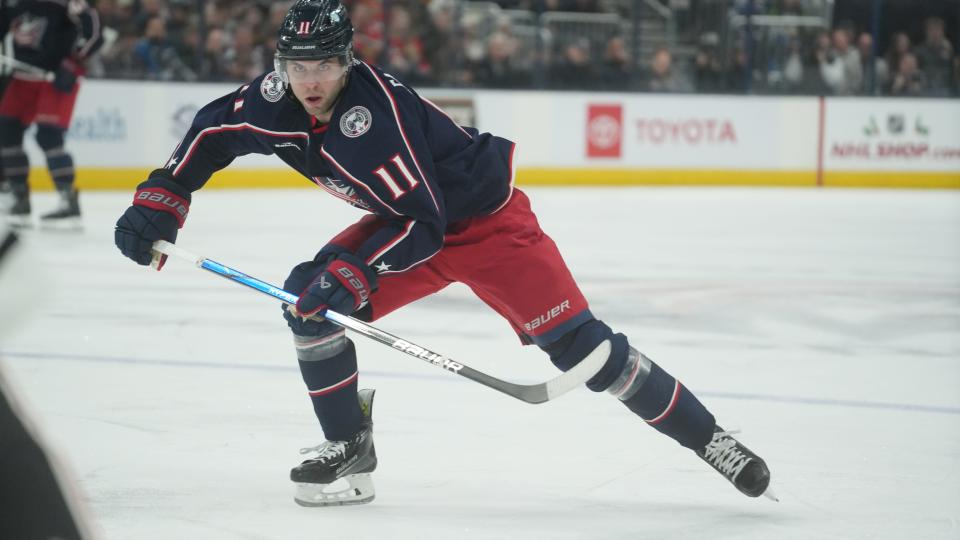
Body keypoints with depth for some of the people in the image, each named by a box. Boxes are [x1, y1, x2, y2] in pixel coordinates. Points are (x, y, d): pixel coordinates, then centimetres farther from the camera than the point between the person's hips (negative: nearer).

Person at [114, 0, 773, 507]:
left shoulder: (377, 111, -34)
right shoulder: (275, 100, -13)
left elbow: (421, 225, -33)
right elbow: (213, 131, 7)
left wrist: (352, 273, -40)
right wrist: (160, 201, 0)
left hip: (485, 219, -7)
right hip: (406, 218, 7)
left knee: (579, 343, -14)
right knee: (308, 299, -9)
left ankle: (707, 437, -4)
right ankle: (350, 453, 4)